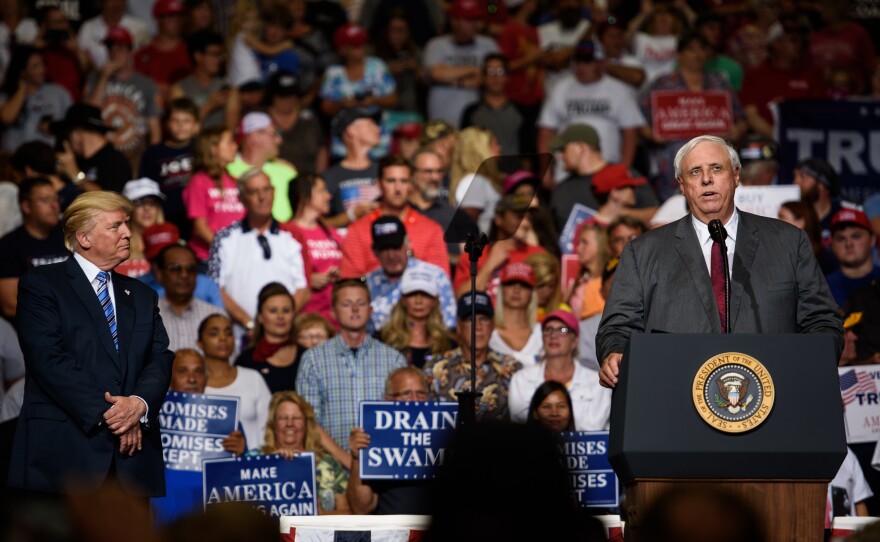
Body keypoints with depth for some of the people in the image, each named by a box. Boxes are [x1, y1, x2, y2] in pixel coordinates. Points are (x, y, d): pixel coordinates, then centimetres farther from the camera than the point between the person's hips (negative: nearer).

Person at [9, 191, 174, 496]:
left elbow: (161, 359, 9)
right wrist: (105, 413, -16)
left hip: (135, 453, 5)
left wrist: (140, 403, -13)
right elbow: (50, 360, -9)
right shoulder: (40, 285, 2)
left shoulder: (141, 296, 20)